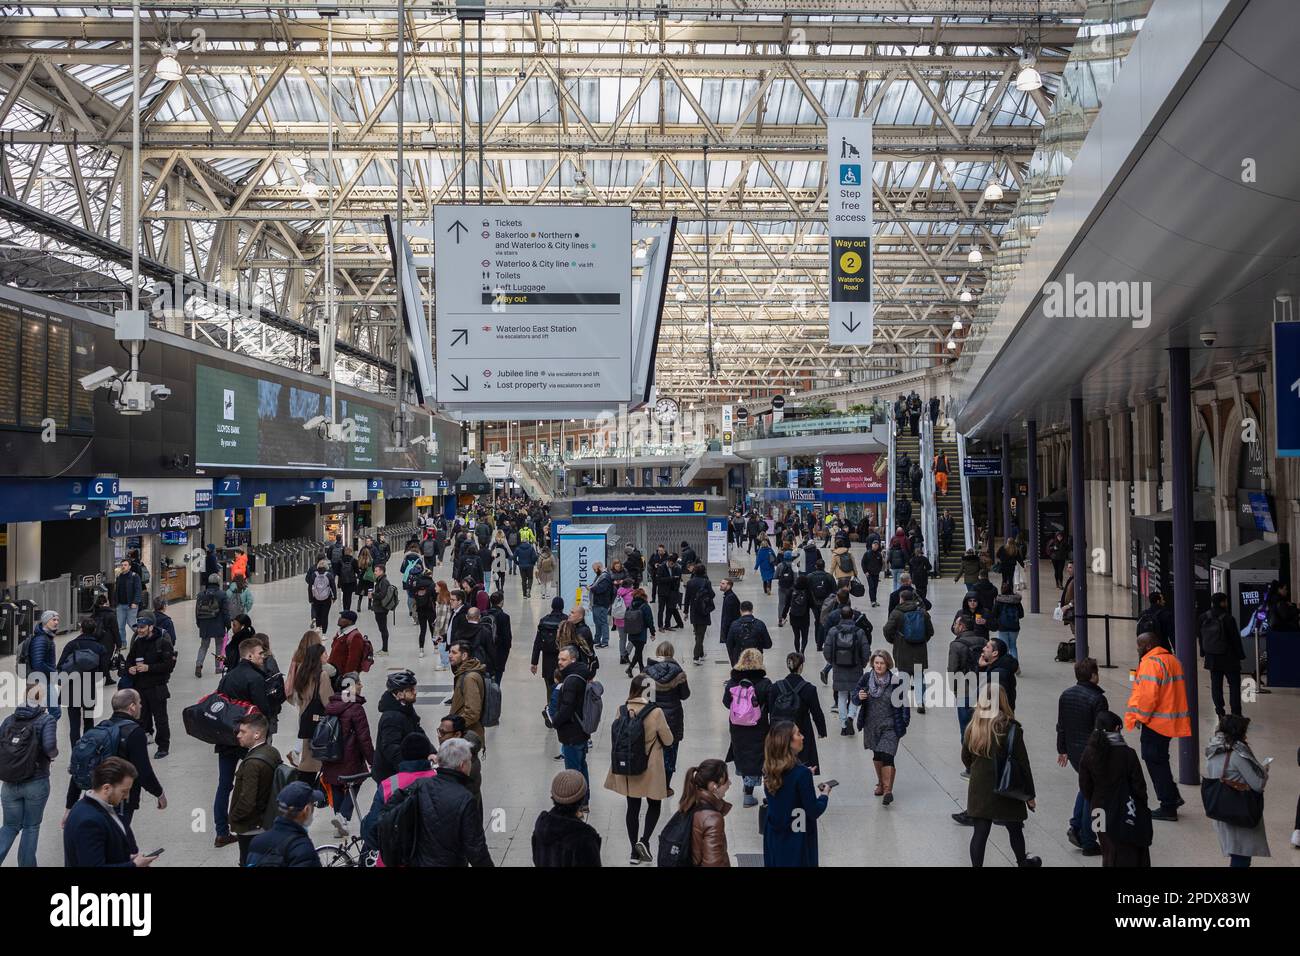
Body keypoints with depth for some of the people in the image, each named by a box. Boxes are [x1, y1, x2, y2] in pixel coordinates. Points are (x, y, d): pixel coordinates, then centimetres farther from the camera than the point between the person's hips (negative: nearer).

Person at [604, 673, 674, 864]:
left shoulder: (622, 711, -7)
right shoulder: (656, 713, -18)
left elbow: (618, 737, 4)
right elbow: (668, 741, -8)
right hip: (650, 769, -3)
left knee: (632, 807, 14)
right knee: (654, 805, 16)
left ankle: (635, 852, 18)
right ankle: (644, 841, -3)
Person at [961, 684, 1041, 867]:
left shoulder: (973, 728, -5)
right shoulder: (1011, 729, -17)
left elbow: (965, 758, 6)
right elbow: (1023, 764, -12)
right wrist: (1029, 794, -2)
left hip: (978, 790, 2)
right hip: (1007, 792, -2)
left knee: (980, 832, 8)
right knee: (1015, 829, 21)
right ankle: (1022, 861, 44)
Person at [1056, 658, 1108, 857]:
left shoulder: (1066, 695, 3)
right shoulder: (1097, 699, -18)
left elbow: (1061, 726, 10)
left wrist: (1062, 750, 19)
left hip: (1073, 752, 6)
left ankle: (1076, 827, 18)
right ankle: (1088, 843, 12)